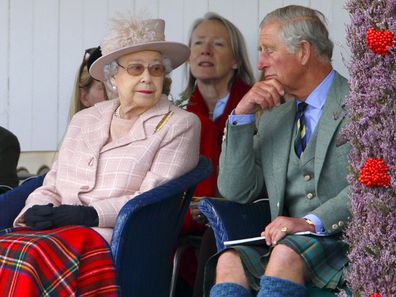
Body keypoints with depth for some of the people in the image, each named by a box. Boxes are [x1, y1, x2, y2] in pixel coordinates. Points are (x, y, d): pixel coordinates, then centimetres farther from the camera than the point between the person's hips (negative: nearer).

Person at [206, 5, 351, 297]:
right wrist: (242, 116, 4)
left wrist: (313, 223, -25)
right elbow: (236, 192, 13)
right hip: (289, 243, 5)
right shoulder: (274, 116, 20)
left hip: (349, 242, -5)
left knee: (287, 253, -34)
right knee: (230, 261, -25)